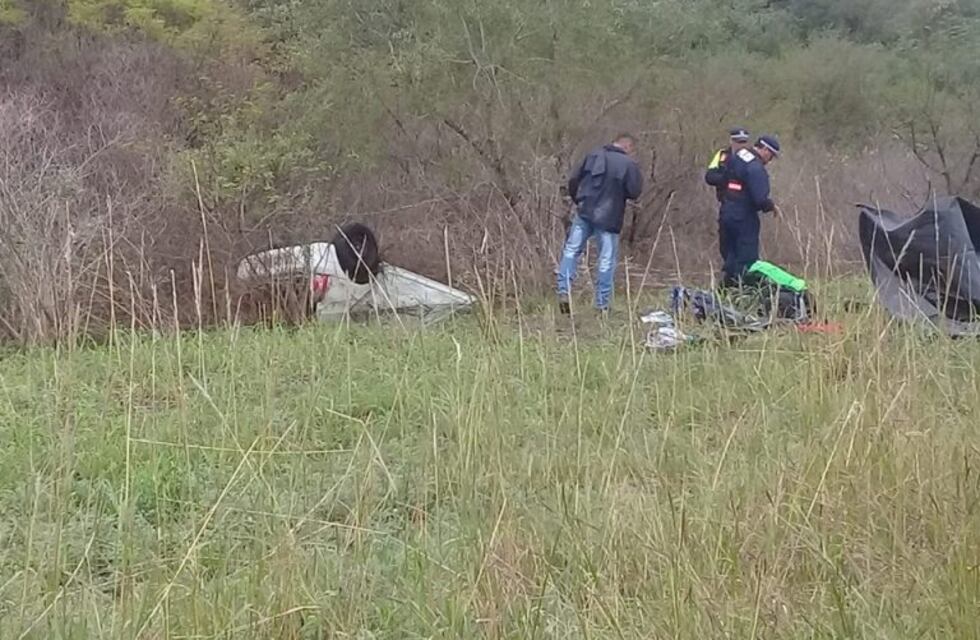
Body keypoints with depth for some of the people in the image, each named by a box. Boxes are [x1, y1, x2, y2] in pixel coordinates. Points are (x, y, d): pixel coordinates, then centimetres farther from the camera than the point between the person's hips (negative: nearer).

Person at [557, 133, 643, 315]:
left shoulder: (593, 155, 4)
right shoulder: (629, 164, -8)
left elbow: (573, 180, 6)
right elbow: (634, 192, -8)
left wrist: (578, 200, 20)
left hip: (585, 213, 3)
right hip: (609, 218, -3)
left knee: (571, 250, 13)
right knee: (607, 260, 4)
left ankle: (564, 291, 1)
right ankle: (602, 305, 7)